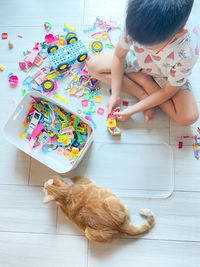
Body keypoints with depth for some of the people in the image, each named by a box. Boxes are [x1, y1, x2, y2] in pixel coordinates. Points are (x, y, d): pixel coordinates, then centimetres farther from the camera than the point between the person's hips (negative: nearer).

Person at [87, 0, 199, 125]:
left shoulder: (187, 54, -39)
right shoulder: (135, 22, -34)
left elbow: (167, 92, -24)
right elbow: (119, 55, -16)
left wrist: (134, 109, -23)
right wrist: (115, 95, -17)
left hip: (165, 76, -2)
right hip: (138, 59, 3)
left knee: (189, 117, -22)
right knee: (93, 65, -12)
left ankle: (144, 80, -5)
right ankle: (143, 94, -11)